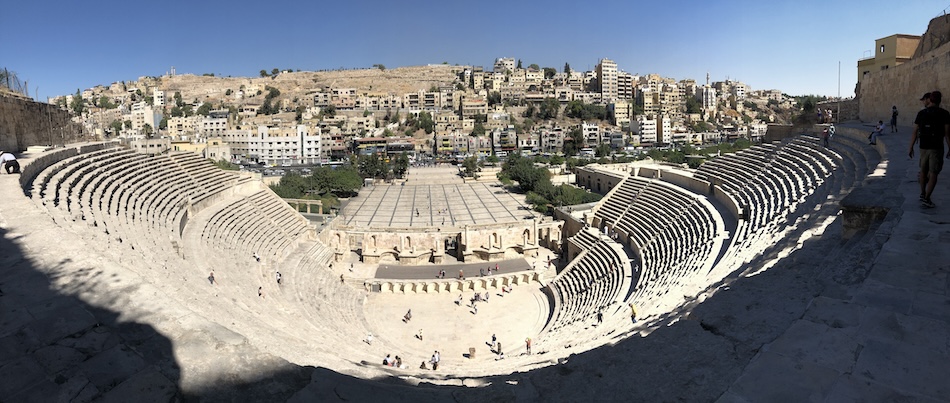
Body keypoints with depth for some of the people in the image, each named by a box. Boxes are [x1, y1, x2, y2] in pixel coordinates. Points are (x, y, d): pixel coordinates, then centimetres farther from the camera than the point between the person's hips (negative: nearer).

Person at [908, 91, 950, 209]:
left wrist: (911, 148, 6)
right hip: (937, 148, -3)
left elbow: (915, 132, 0)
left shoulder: (921, 113, 0)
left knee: (924, 170, 19)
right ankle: (926, 199, -4)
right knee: (933, 175, 0)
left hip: (924, 147, 3)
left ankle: (923, 194, 29)